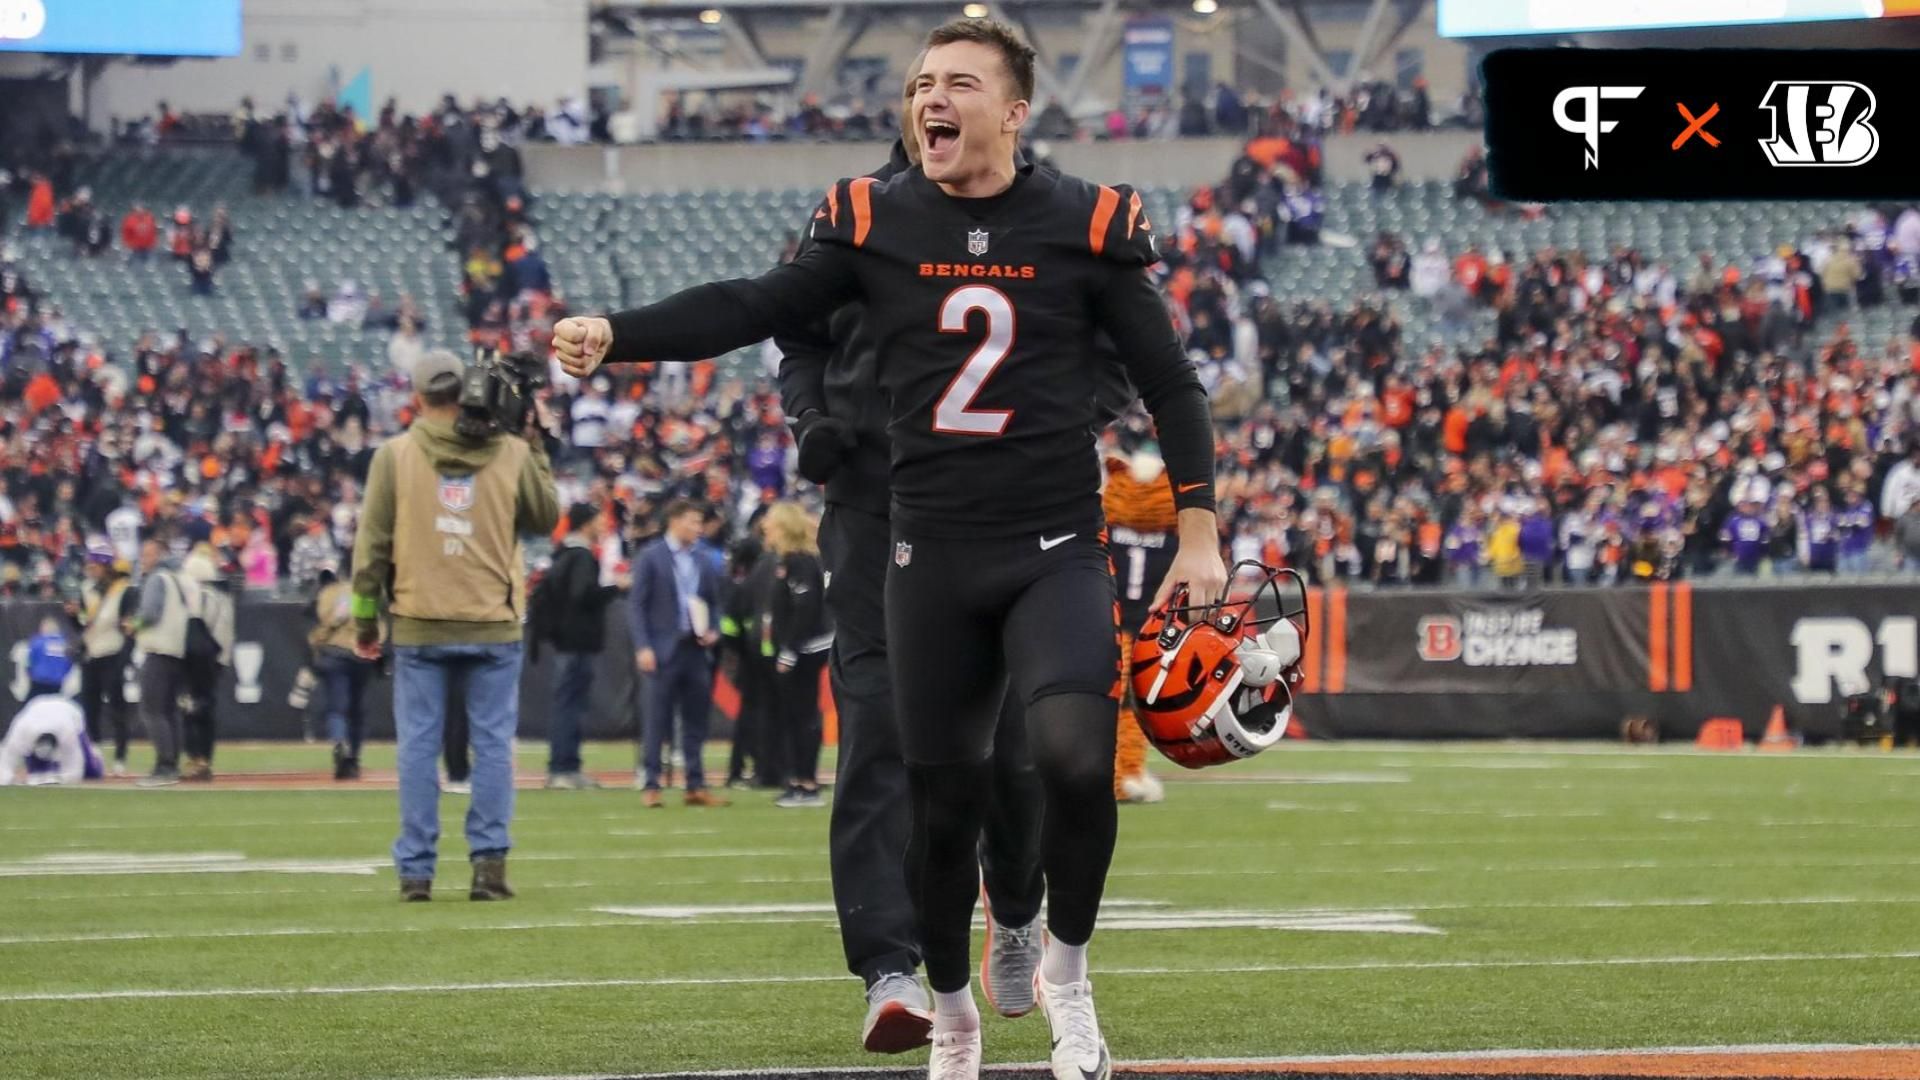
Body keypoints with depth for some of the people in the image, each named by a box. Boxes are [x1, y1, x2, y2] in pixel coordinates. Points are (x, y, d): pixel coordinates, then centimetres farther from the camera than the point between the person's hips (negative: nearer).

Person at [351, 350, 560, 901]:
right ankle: (489, 861, -1)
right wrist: (538, 446, 21)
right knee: (493, 744, 5)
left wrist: (366, 619, 6)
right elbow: (546, 519, 14)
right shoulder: (512, 453, 0)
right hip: (493, 627, 0)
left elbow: (372, 543, -1)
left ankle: (416, 870, 2)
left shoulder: (395, 455, -1)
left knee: (418, 747, 3)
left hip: (418, 627, 0)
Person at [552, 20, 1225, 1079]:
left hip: (1056, 554, -2)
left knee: (1075, 754, -24)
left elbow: (1170, 384, 3)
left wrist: (1198, 536, -1)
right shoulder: (876, 221, 2)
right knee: (943, 797, 6)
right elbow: (754, 307, -5)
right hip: (931, 561, 2)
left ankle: (1065, 970, -1)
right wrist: (612, 335, -19)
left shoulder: (1083, 226, -2)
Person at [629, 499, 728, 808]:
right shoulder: (651, 558, -1)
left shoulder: (703, 563, 13)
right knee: (657, 722, -4)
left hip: (696, 650, 5)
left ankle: (696, 786, 9)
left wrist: (713, 632, 1)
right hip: (664, 650, -5)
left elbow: (714, 604, 20)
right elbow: (638, 605, -5)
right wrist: (643, 647, -13)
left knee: (695, 722, 5)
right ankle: (650, 786, -1)